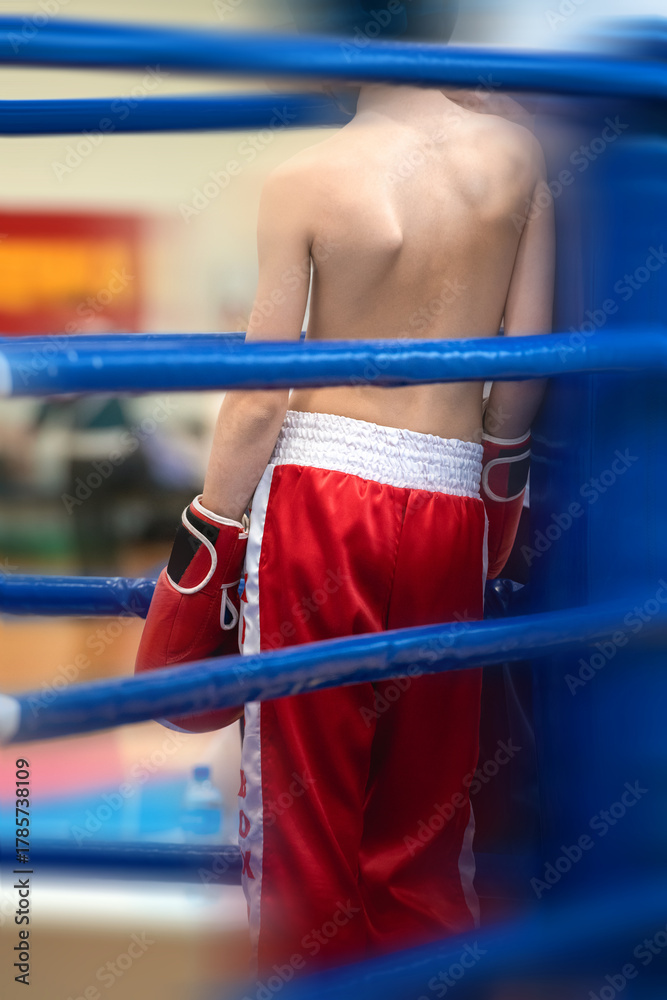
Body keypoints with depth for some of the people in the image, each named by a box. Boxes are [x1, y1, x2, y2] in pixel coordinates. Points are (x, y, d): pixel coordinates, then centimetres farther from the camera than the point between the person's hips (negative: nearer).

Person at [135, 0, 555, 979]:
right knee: (425, 792, 16)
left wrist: (204, 544, 1)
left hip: (319, 490, -3)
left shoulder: (306, 179, -11)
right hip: (449, 496, 3)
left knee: (306, 789, 8)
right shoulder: (516, 153, -2)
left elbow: (261, 397, -9)